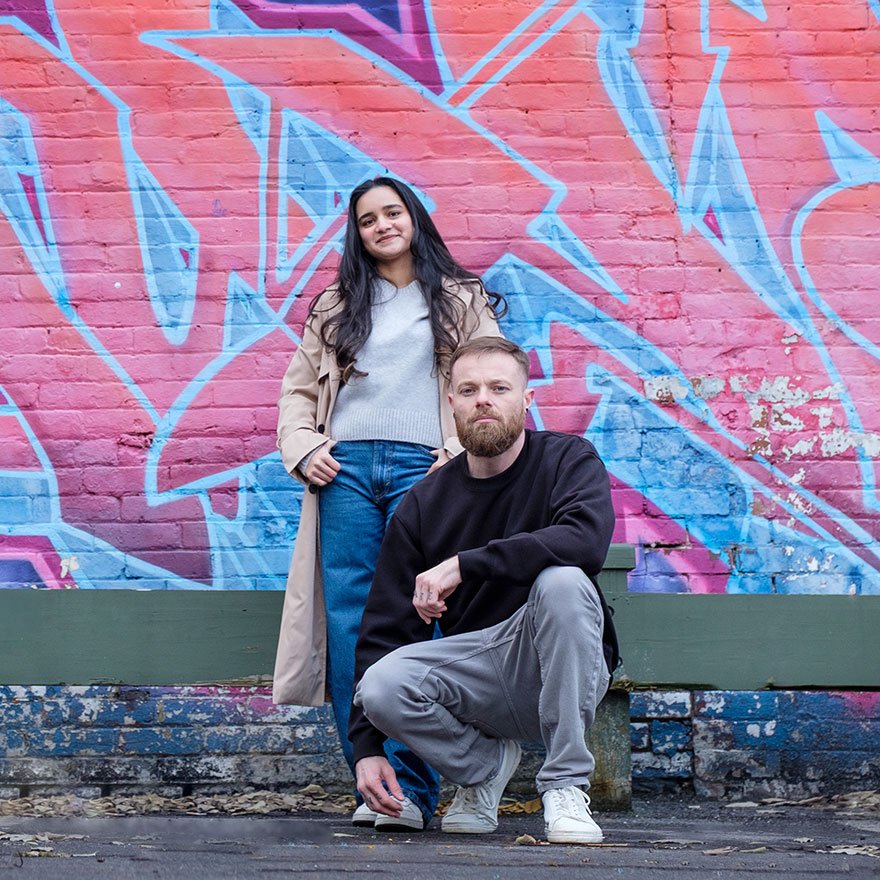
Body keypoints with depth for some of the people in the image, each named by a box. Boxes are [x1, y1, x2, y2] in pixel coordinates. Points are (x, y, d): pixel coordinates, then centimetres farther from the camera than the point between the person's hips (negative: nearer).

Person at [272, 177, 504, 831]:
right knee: (351, 624, -6)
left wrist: (463, 450, -7)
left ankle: (410, 787, -15)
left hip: (421, 467, -3)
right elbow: (298, 391, 22)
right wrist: (302, 449, 4)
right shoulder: (336, 306, 22)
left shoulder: (461, 301, 15)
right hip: (345, 469, 3)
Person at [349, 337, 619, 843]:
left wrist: (463, 565, -30)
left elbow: (586, 541, -28)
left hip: (557, 670, -2)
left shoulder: (568, 460, -4)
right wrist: (368, 748, -8)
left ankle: (565, 785, -23)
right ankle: (484, 765, 5)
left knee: (562, 581, -33)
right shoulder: (424, 506, 2)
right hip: (472, 671, 2)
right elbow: (385, 627, 2)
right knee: (381, 685, -27)